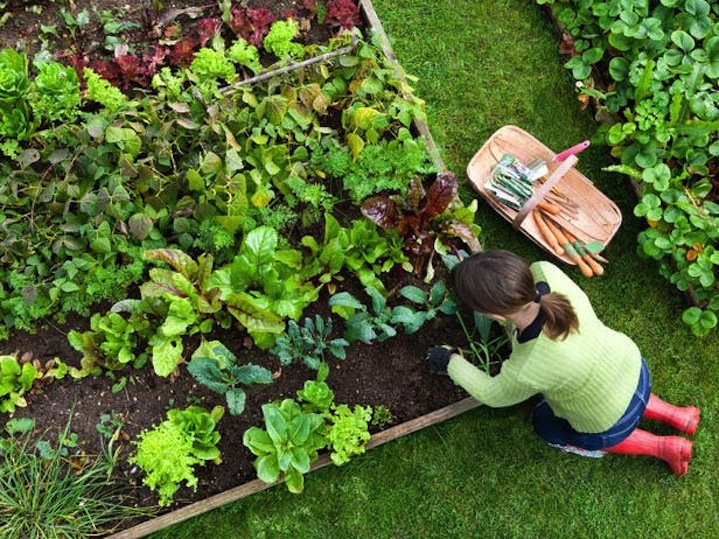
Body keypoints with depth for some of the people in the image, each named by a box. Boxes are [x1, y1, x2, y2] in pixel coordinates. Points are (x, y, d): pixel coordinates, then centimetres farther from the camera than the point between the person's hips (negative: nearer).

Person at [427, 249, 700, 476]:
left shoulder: (527, 372, -42)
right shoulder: (546, 272, -32)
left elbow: (494, 395, -17)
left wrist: (451, 362, -3)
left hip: (612, 423, -5)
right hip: (632, 366, 5)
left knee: (547, 425, 26)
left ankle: (662, 447, 25)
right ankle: (676, 415, 36)